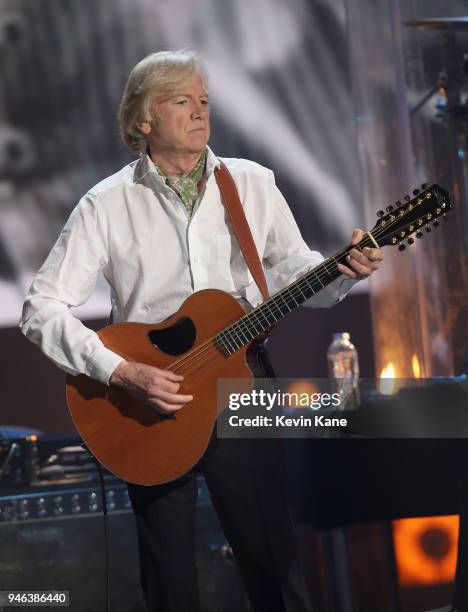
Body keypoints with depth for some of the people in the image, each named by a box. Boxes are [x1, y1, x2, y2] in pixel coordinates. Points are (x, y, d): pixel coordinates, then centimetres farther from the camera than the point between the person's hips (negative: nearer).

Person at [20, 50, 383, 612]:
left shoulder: (252, 184, 4)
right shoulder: (107, 205, -4)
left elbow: (294, 270, 9)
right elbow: (41, 308, -8)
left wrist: (343, 272, -13)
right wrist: (121, 373, -19)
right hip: (150, 403, -1)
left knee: (274, 561, 4)